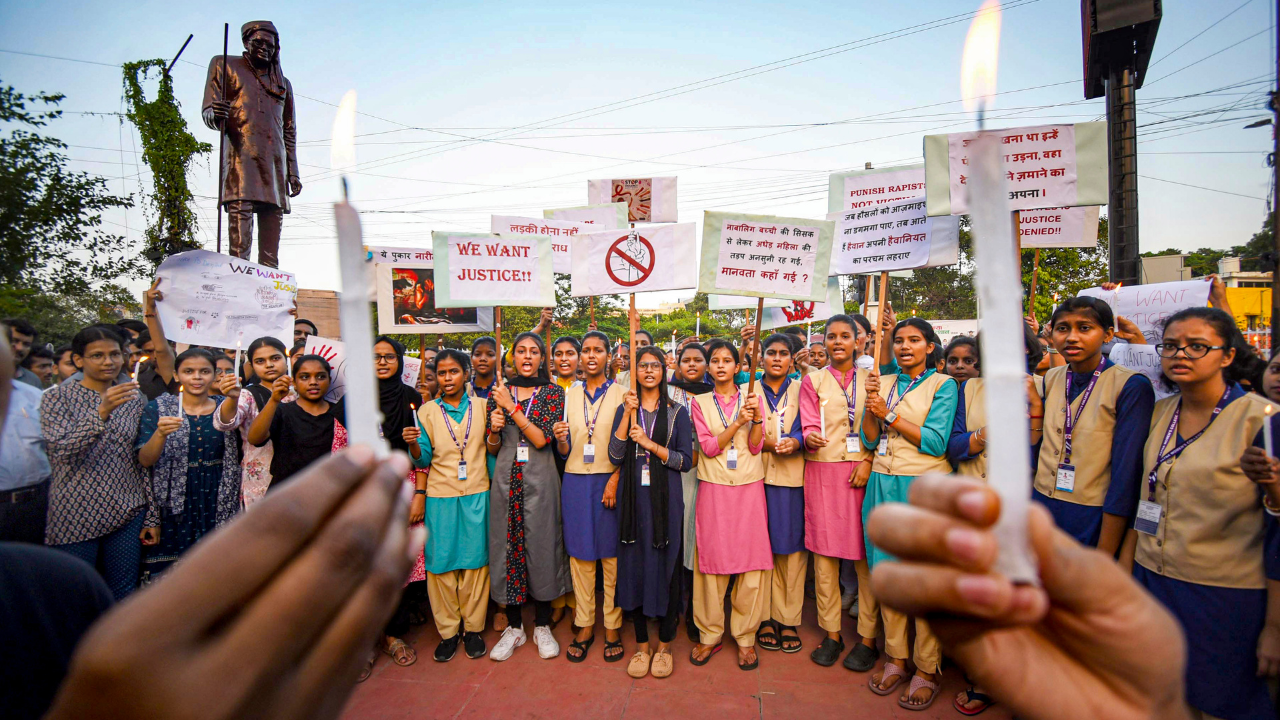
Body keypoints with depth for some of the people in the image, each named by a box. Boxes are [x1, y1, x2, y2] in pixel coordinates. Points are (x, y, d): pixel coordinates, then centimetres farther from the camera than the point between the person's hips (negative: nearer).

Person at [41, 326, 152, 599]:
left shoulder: (134, 398, 7)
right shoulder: (57, 397, -1)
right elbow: (63, 449, -17)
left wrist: (151, 515, 5)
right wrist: (102, 412, -31)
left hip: (127, 515, 3)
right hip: (76, 516, -2)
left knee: (124, 598, 8)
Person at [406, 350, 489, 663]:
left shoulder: (481, 406, 6)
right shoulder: (428, 410, 5)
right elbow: (423, 459, 1)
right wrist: (413, 444, -16)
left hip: (476, 495, 0)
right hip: (441, 497, 0)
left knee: (475, 560, 5)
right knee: (441, 562, 4)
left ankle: (473, 628, 22)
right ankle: (448, 631, 21)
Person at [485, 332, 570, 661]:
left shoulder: (553, 393, 0)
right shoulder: (498, 393, 7)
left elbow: (543, 439, -11)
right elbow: (491, 448, 9)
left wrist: (513, 408, -16)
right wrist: (494, 428, -12)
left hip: (540, 479, -2)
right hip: (506, 479, 2)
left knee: (541, 547, 5)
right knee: (507, 547, 7)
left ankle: (542, 626, 24)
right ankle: (514, 626, 25)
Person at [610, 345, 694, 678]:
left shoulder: (677, 412, 3)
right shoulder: (624, 409, 7)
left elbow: (685, 461, -4)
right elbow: (615, 457, -5)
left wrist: (650, 443, -15)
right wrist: (628, 414, -12)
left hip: (666, 499, -1)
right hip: (633, 496, 2)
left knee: (666, 566, 3)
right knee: (634, 566, 7)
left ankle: (664, 646, 22)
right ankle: (641, 645, 24)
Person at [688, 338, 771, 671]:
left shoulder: (752, 397, 7)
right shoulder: (700, 402, 6)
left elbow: (755, 446, 0)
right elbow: (708, 447, -5)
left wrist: (756, 417, -16)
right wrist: (737, 422, -15)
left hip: (749, 486, 0)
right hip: (714, 488, 0)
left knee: (751, 559, 1)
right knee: (711, 558, 2)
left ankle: (745, 636, 17)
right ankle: (709, 635, 18)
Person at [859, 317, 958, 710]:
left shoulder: (943, 385, -1)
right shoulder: (884, 382, 11)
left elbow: (936, 442, -12)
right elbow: (870, 439, 5)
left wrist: (889, 414, -13)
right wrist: (870, 402, -9)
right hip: (884, 485, 4)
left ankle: (926, 670, 16)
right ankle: (895, 658, 24)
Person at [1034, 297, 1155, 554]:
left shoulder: (1131, 386, -13)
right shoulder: (1050, 379, 3)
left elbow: (1127, 476, -15)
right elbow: (1037, 452, 9)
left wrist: (1105, 555, -15)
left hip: (1094, 521, -5)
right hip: (1042, 507, 5)